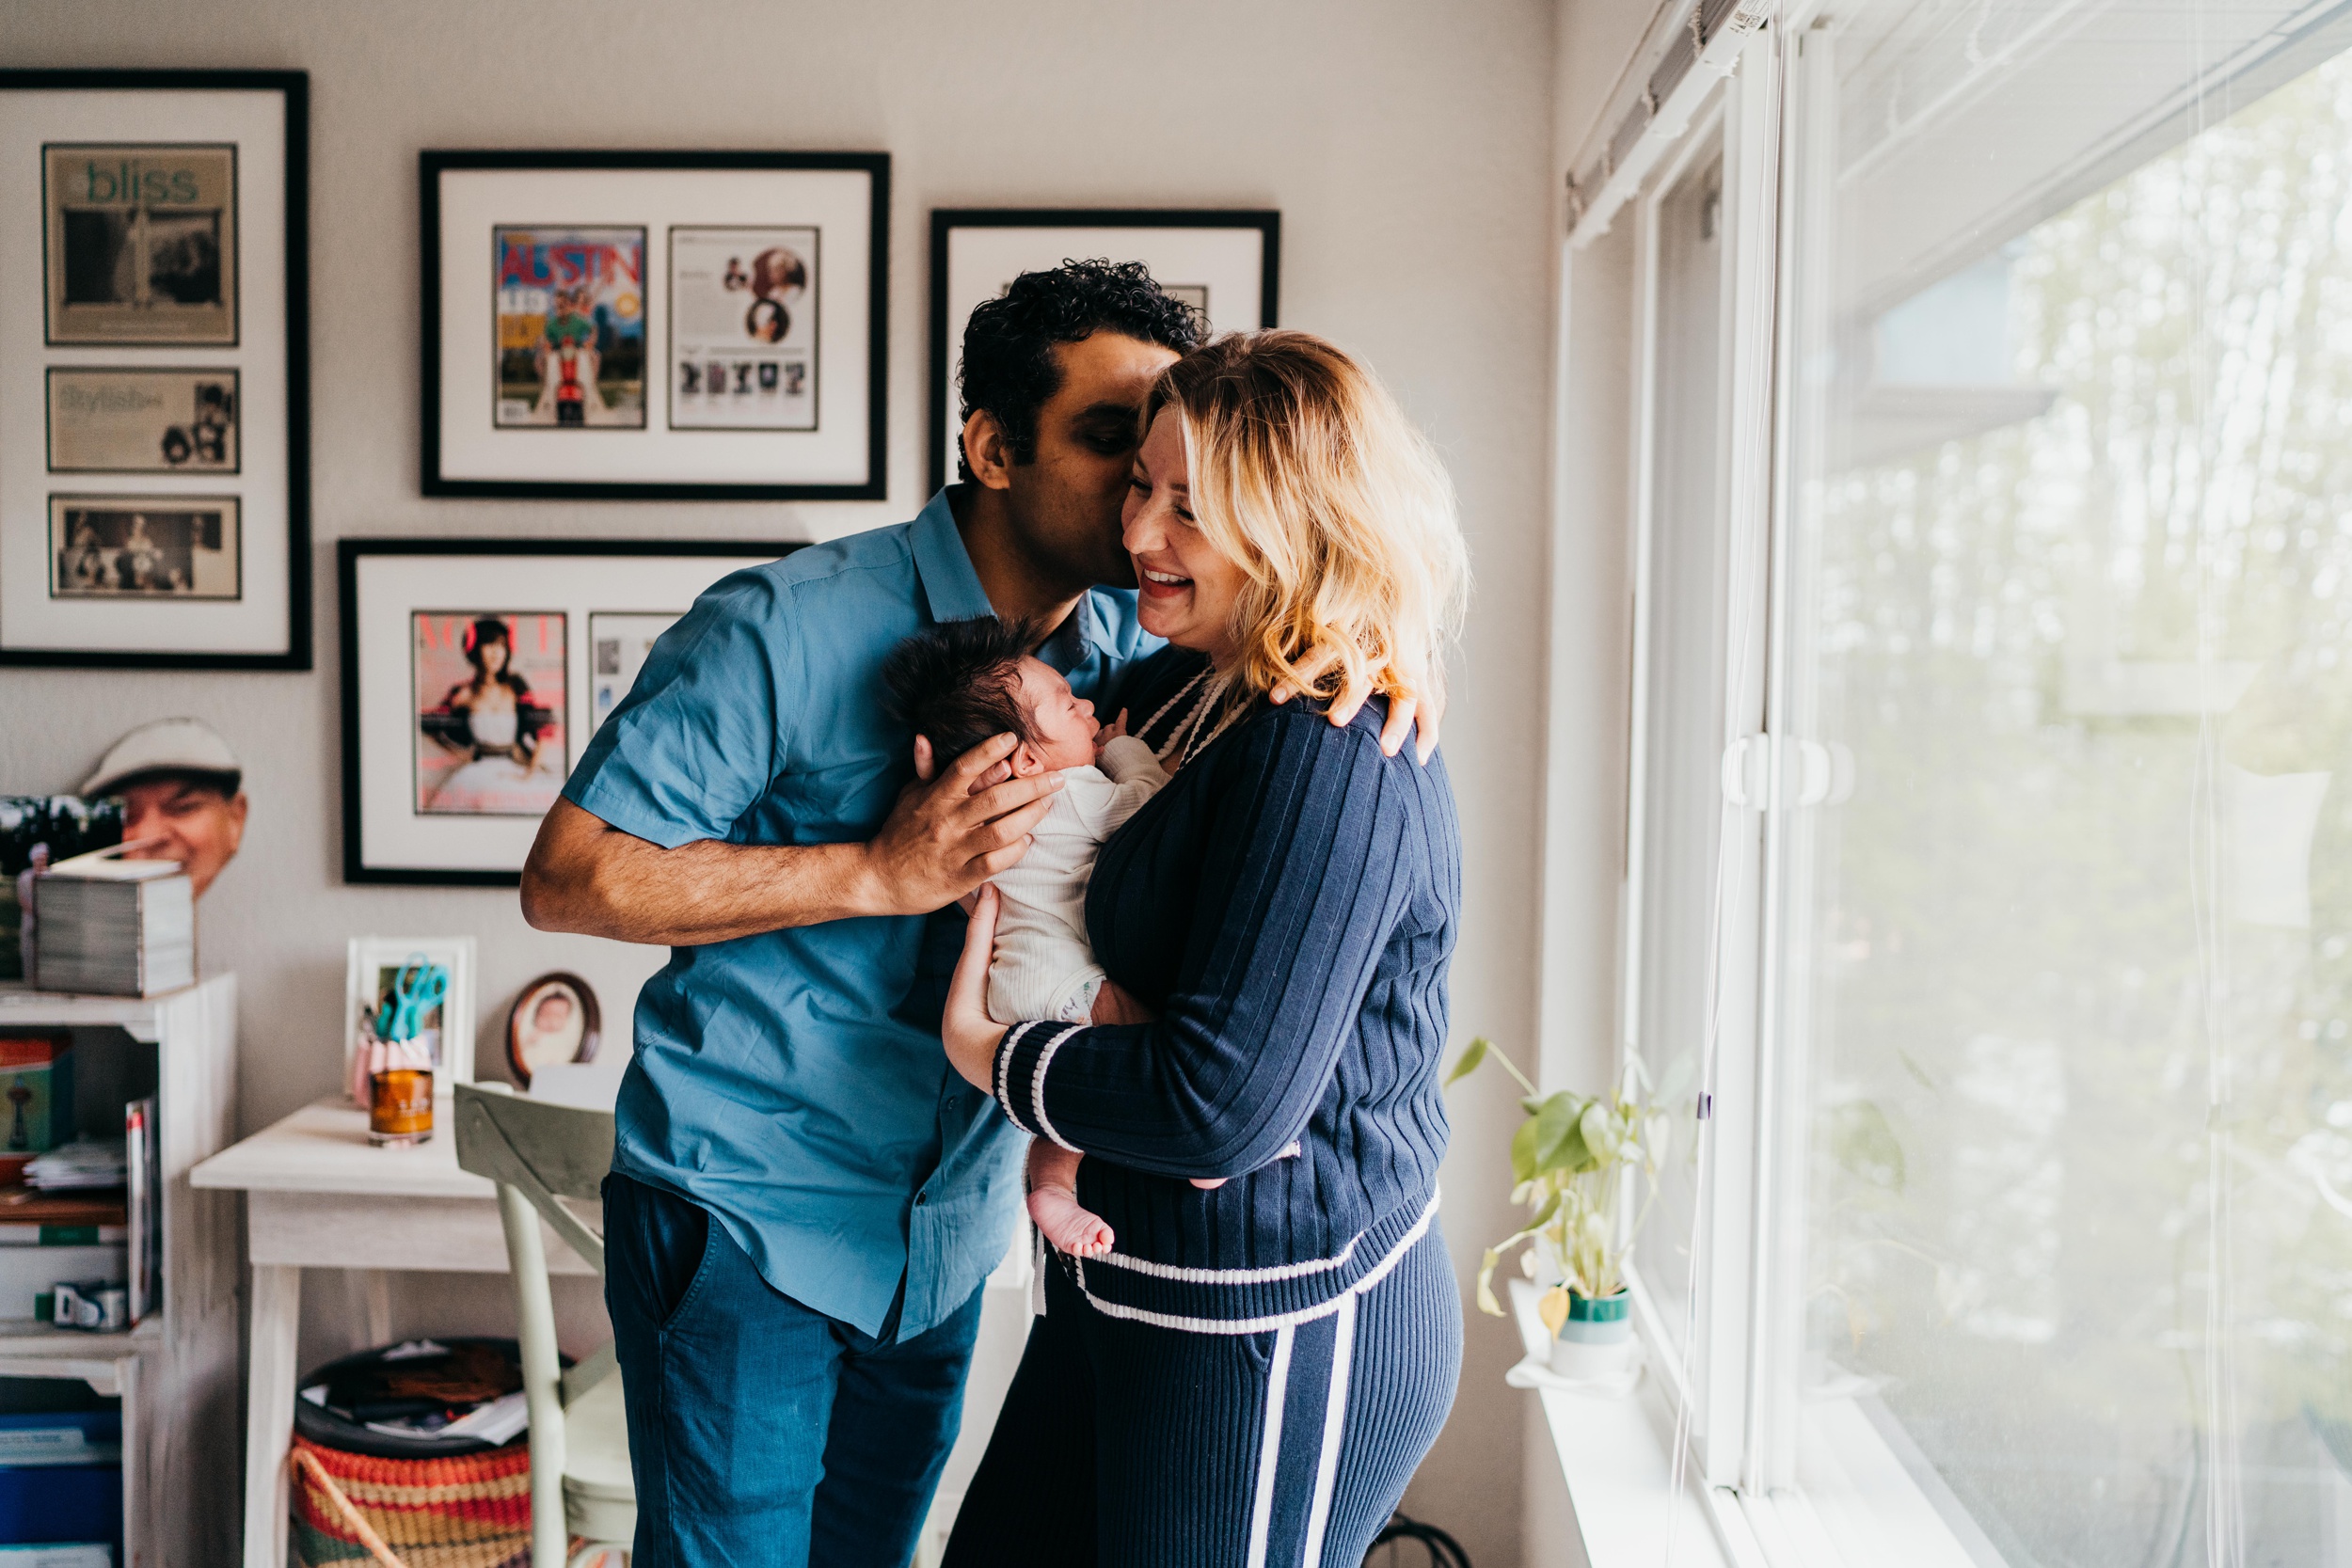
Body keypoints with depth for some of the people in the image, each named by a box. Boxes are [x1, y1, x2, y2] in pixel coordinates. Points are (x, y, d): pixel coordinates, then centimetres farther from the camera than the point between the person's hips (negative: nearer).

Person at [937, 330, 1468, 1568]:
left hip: (1279, 1337, -9)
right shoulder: (1183, 690, 6)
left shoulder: (1335, 768, -25)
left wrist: (989, 1052, -12)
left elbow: (1224, 1106, -27)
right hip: (1136, 1282, 10)